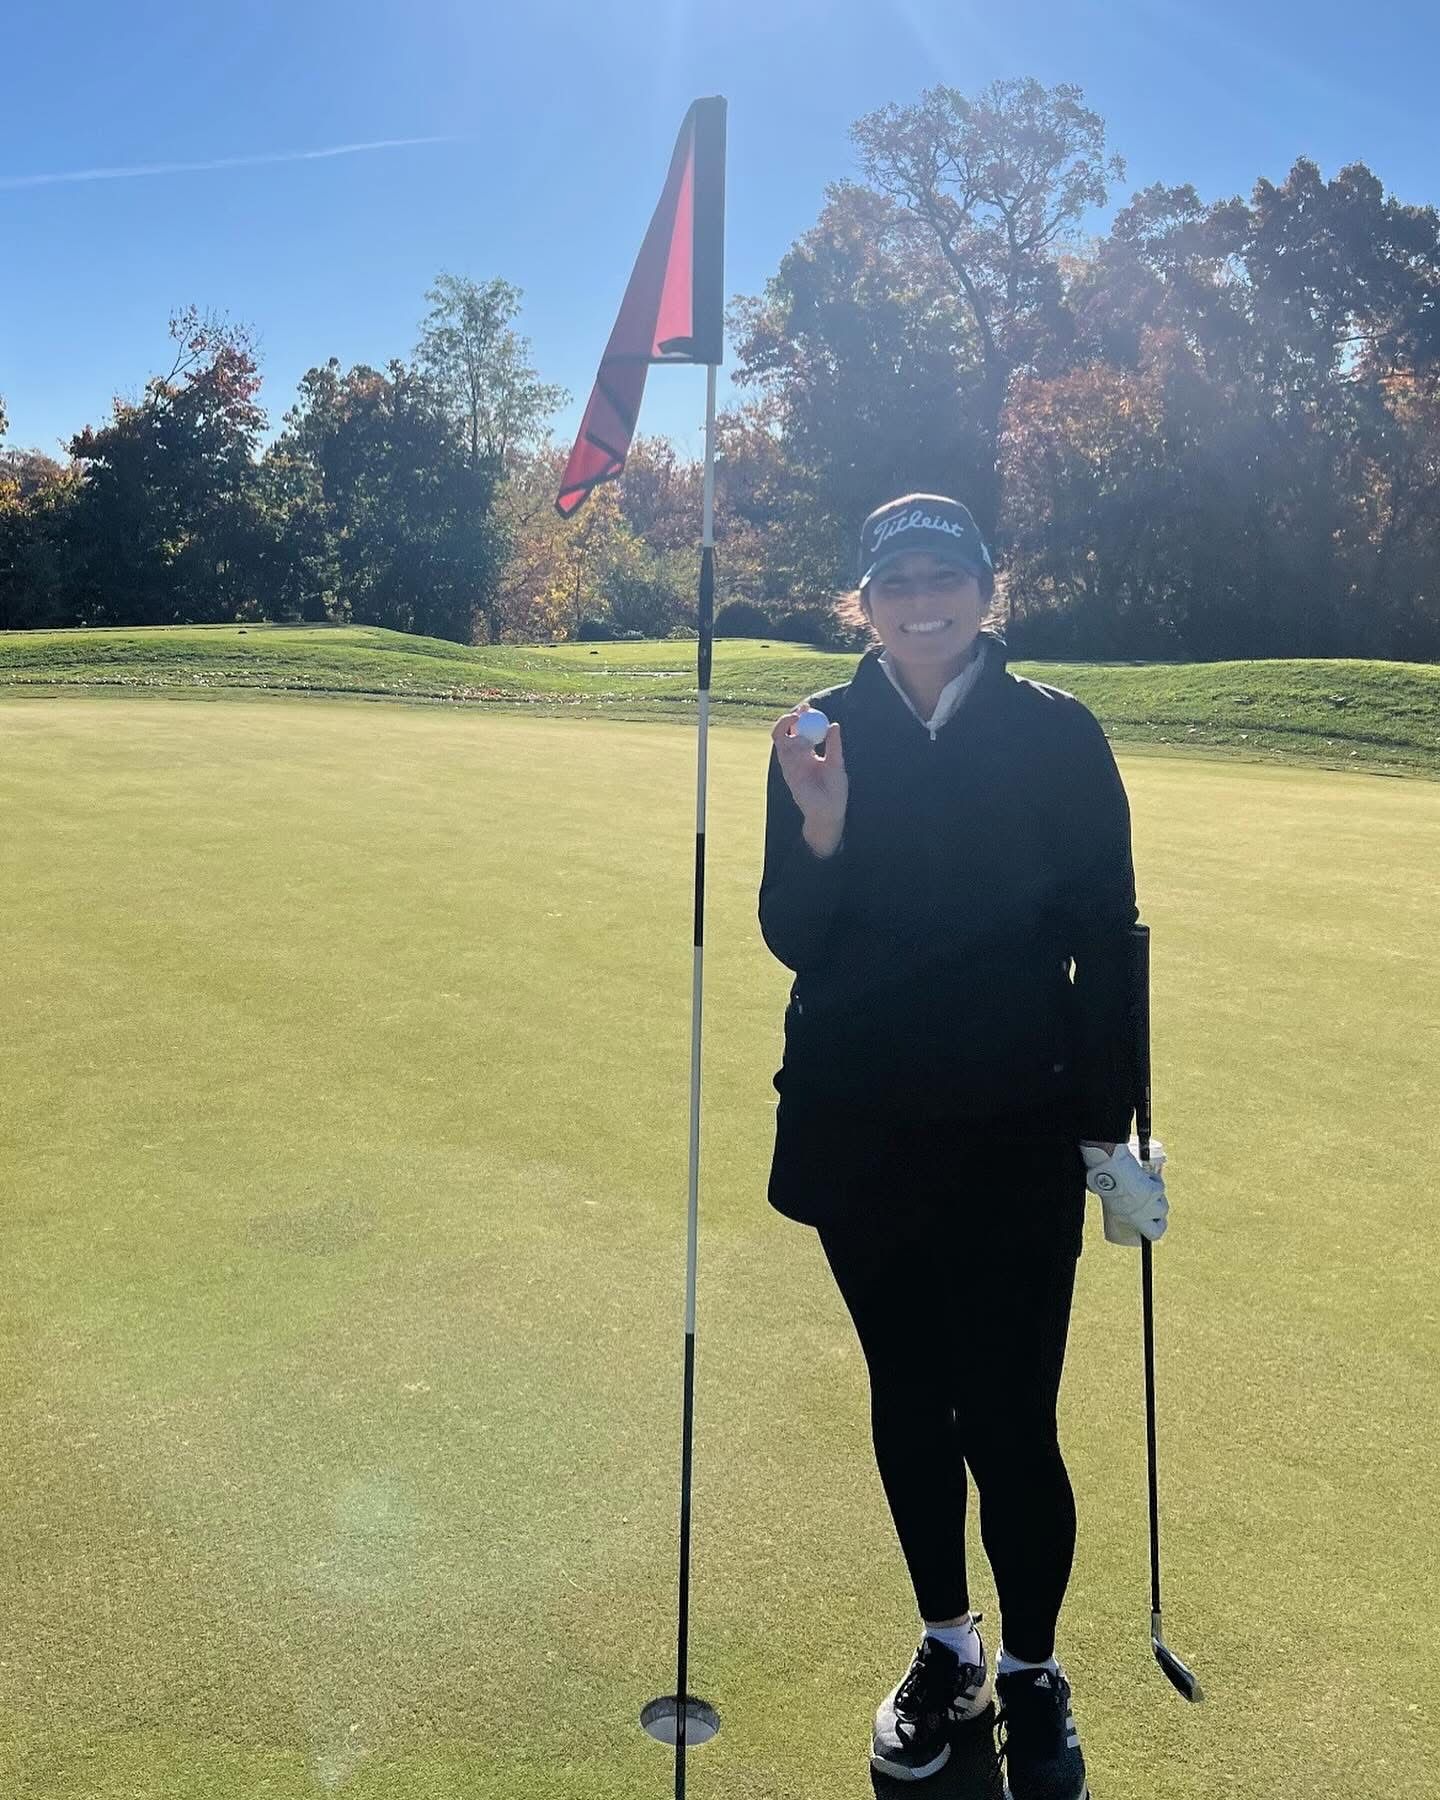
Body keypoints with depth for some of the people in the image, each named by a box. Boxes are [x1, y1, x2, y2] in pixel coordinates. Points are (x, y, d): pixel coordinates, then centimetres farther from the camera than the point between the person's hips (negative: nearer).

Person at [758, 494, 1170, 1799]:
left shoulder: (1056, 734, -5)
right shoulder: (823, 735, 0)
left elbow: (1107, 941, -2)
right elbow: (790, 940, -1)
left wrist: (1110, 1132, -3)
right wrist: (820, 832, -19)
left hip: (1017, 1135, -2)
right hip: (860, 1134, 3)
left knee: (1008, 1417, -2)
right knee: (907, 1397, 15)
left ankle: (1033, 1675, 24)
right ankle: (947, 1648, 36)